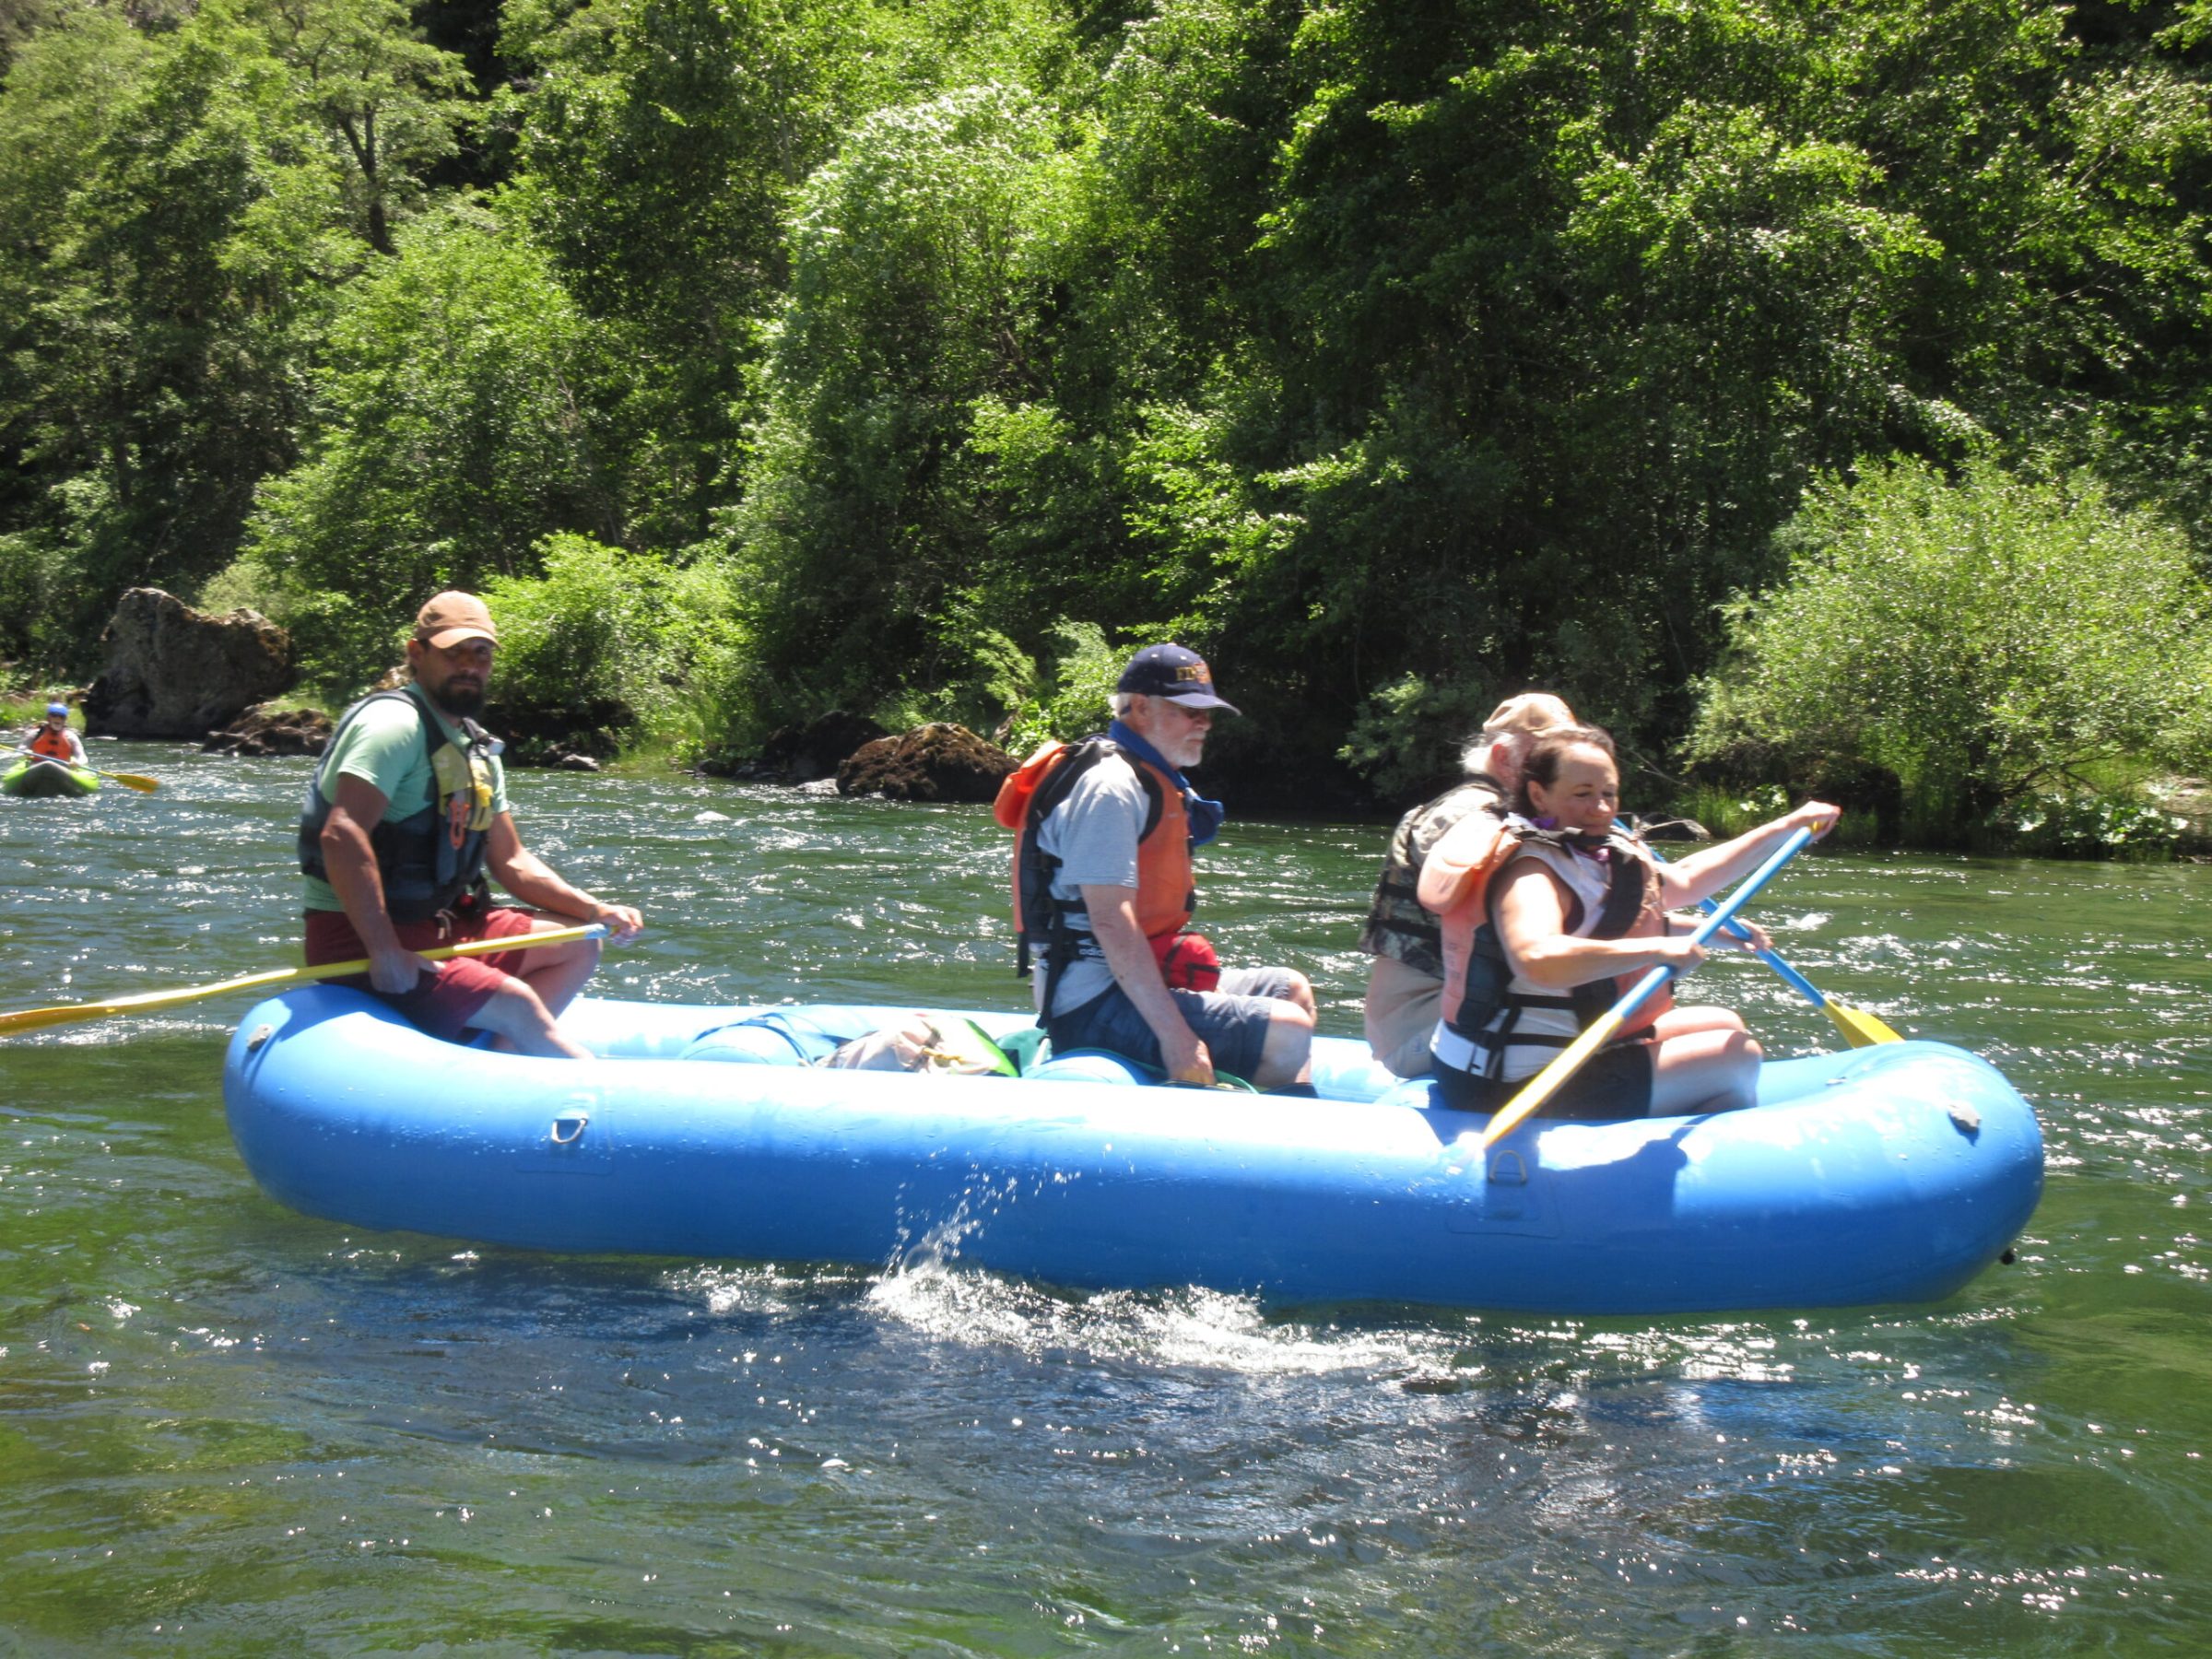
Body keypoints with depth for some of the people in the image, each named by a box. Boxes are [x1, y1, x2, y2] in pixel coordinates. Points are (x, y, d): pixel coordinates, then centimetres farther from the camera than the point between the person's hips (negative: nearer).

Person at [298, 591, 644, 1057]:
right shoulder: (394, 722, -15)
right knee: (514, 1002, -23)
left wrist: (596, 910, 6)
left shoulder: (478, 750, 15)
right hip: (358, 935, -10)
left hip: (440, 921, 10)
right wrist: (386, 954, -31)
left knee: (577, 947, 7)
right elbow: (343, 836, -28)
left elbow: (510, 861, 20)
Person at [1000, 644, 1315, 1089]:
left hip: (1138, 983, 11)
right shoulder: (1110, 787, -15)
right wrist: (1176, 1036, -28)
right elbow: (1110, 922, -25)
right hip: (1096, 1007, -11)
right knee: (1287, 1034, -20)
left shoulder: (1154, 781, 18)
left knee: (1293, 989, 18)